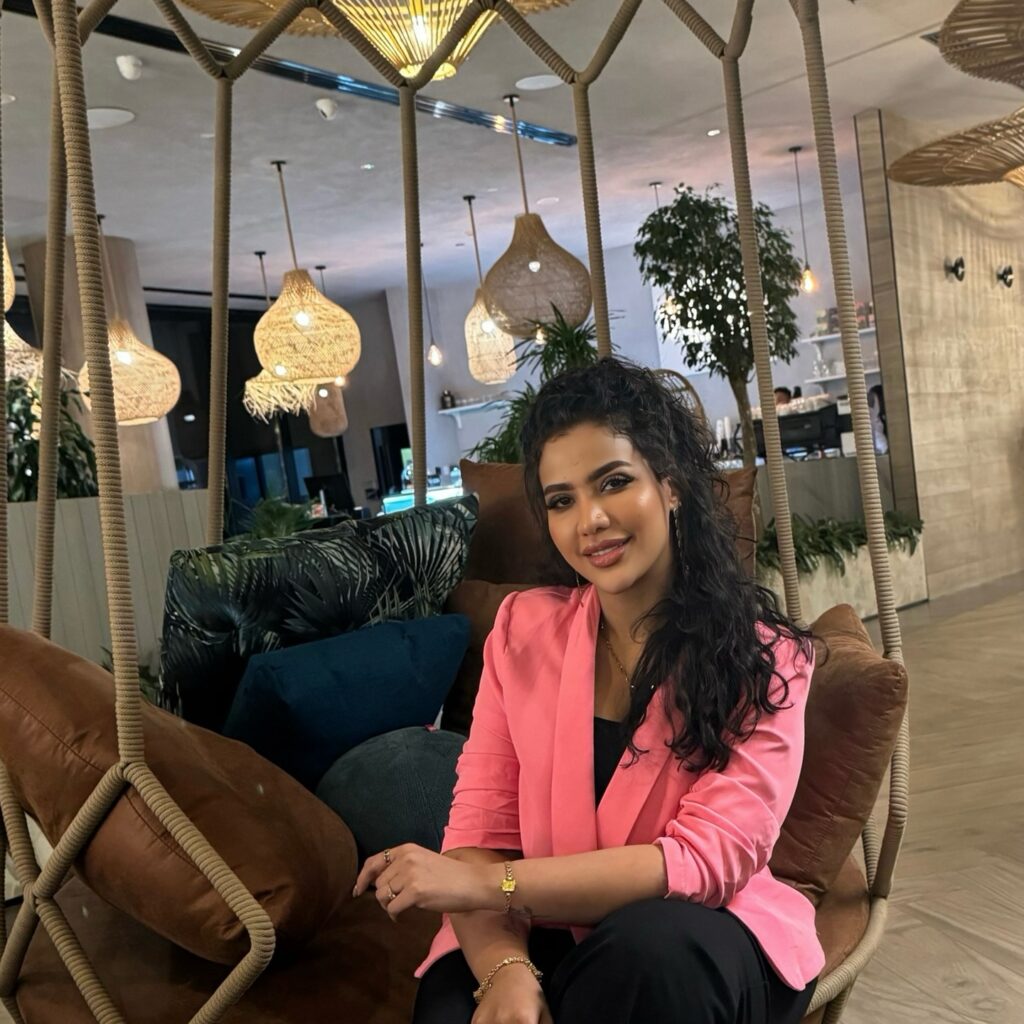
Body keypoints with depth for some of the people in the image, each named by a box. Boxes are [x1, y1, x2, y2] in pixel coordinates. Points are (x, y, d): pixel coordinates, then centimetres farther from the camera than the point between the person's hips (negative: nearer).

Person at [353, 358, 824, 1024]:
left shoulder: (763, 655, -9)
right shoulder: (523, 628, 0)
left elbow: (709, 859, -18)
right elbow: (480, 827, -4)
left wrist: (484, 884, -25)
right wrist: (505, 969, -24)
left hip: (697, 947, 0)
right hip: (541, 938, 1)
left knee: (650, 944, -34)